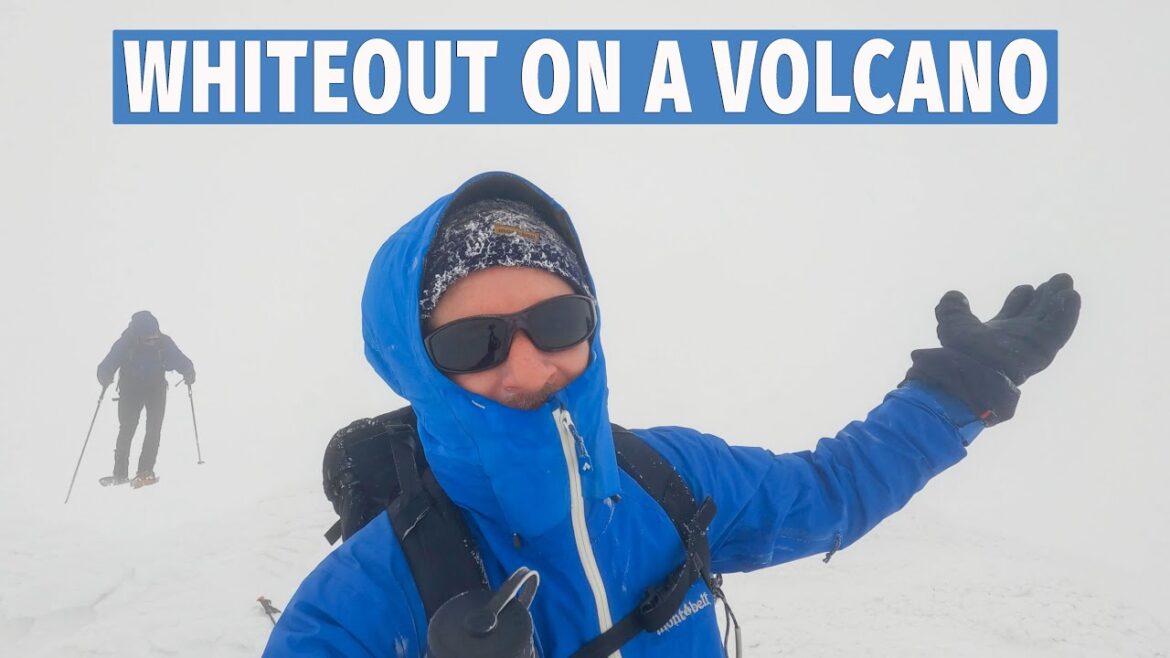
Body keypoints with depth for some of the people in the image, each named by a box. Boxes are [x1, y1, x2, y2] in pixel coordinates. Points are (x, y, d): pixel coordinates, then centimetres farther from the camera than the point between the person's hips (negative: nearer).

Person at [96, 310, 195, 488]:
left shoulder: (164, 343, -21)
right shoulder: (124, 344, -24)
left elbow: (180, 360, -16)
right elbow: (107, 366, -27)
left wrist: (188, 373, -34)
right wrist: (105, 377, -47)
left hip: (156, 389, 1)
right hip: (130, 391, -1)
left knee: (154, 430, -11)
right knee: (126, 430, -5)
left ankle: (145, 471, -7)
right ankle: (120, 473, 7)